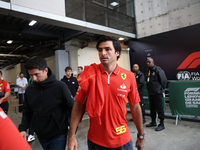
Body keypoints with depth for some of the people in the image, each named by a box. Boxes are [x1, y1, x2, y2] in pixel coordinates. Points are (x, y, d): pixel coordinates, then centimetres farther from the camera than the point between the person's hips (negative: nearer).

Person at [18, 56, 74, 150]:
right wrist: (23, 128, -4)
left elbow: (72, 109, -12)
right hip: (40, 136, 6)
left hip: (58, 137, -5)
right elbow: (27, 112, 9)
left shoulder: (60, 87, -18)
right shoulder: (29, 89, -2)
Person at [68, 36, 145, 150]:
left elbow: (135, 107, 0)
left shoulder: (129, 76, -8)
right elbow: (79, 104, -6)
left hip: (122, 140, 0)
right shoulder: (89, 73, -11)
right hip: (95, 141, 0)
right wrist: (72, 136, -7)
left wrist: (141, 136, 7)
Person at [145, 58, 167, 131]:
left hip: (157, 93, -8)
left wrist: (161, 89, -3)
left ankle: (161, 124, 11)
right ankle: (153, 122, 31)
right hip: (150, 93, 8)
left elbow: (164, 80, -10)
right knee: (152, 108, 16)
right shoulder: (148, 71, 12)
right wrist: (149, 89, 15)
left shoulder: (158, 70, -12)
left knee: (159, 109, 0)